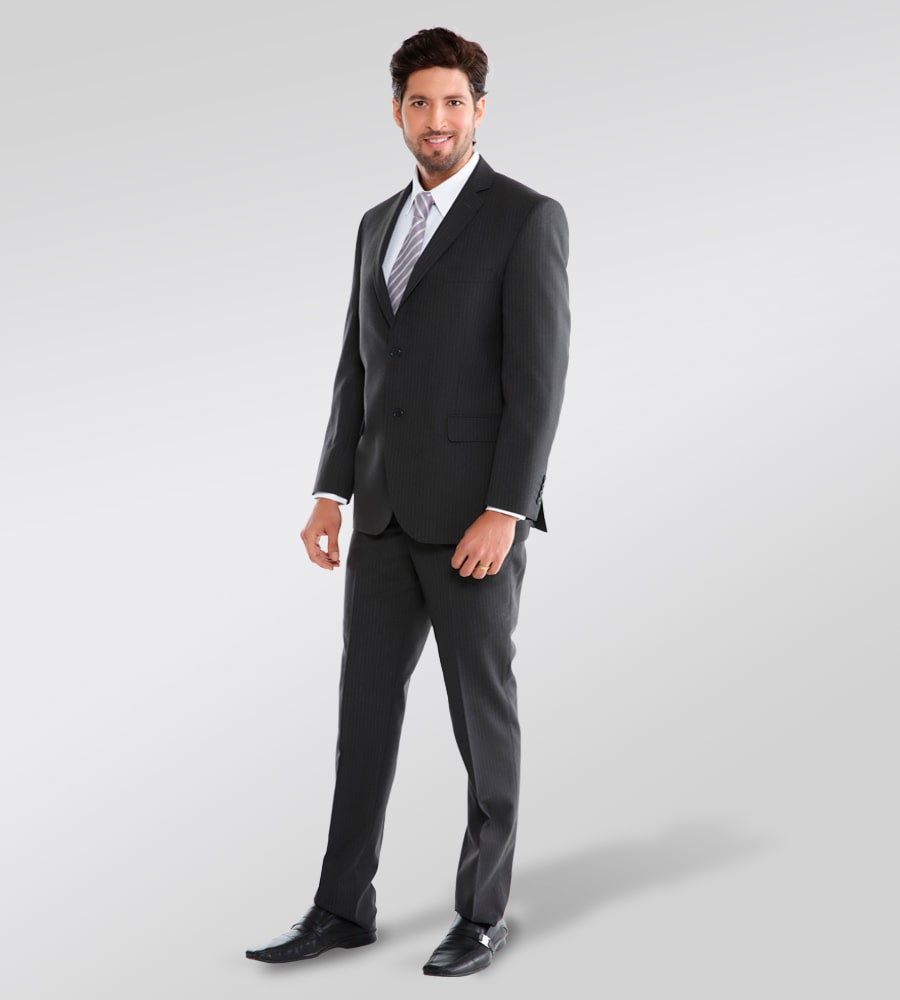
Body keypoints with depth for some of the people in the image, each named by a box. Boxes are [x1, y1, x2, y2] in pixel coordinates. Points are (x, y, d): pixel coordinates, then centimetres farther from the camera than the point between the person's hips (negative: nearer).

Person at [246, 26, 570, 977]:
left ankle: (482, 910, 17)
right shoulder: (379, 225, 15)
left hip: (477, 510, -6)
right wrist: (331, 494, 6)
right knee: (366, 705, 7)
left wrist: (503, 513, -20)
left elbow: (538, 379, -14)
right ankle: (343, 906, 16)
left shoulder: (529, 219, -7)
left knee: (481, 712, 3)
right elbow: (359, 371, 15)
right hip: (389, 509, 7)